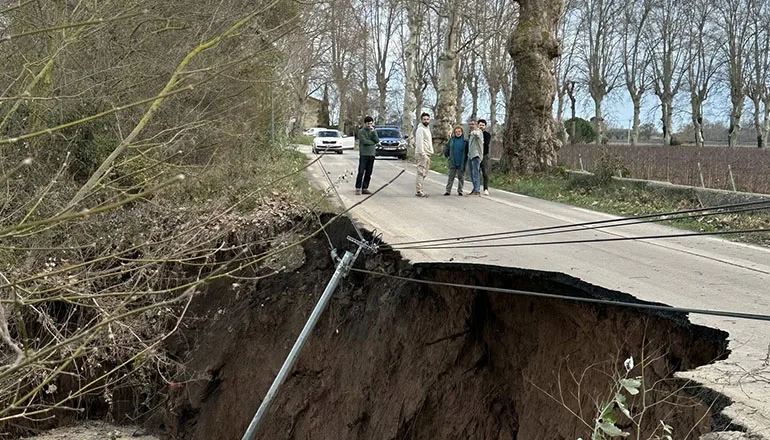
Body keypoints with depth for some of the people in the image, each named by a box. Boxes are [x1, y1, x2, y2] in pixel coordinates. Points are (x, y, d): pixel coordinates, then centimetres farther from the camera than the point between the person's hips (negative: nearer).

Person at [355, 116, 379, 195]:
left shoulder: (373, 131, 13)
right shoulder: (361, 131, -2)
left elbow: (377, 141, -1)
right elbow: (364, 141, -15)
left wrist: (373, 131, -10)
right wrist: (373, 142, -1)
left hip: (371, 155, 5)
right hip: (363, 154, -5)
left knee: (368, 173, 4)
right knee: (361, 172, -8)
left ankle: (365, 188, 9)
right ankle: (358, 189, -7)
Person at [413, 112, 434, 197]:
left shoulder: (427, 128, 20)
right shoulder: (420, 129, -10)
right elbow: (419, 142, -18)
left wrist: (429, 153, 19)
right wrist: (422, 153, -23)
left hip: (427, 154, 10)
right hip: (422, 154, -10)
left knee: (424, 173, 11)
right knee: (421, 172, -12)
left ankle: (419, 190, 15)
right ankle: (419, 191, -13)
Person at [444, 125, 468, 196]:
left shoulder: (465, 140, -4)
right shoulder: (452, 139, 4)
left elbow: (468, 151, 4)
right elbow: (446, 148, 17)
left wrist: (465, 158, 4)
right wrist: (447, 155, 14)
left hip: (461, 163, -2)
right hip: (453, 163, 2)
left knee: (460, 177, 7)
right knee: (451, 177, 2)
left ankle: (460, 191, 14)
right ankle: (448, 191, 2)